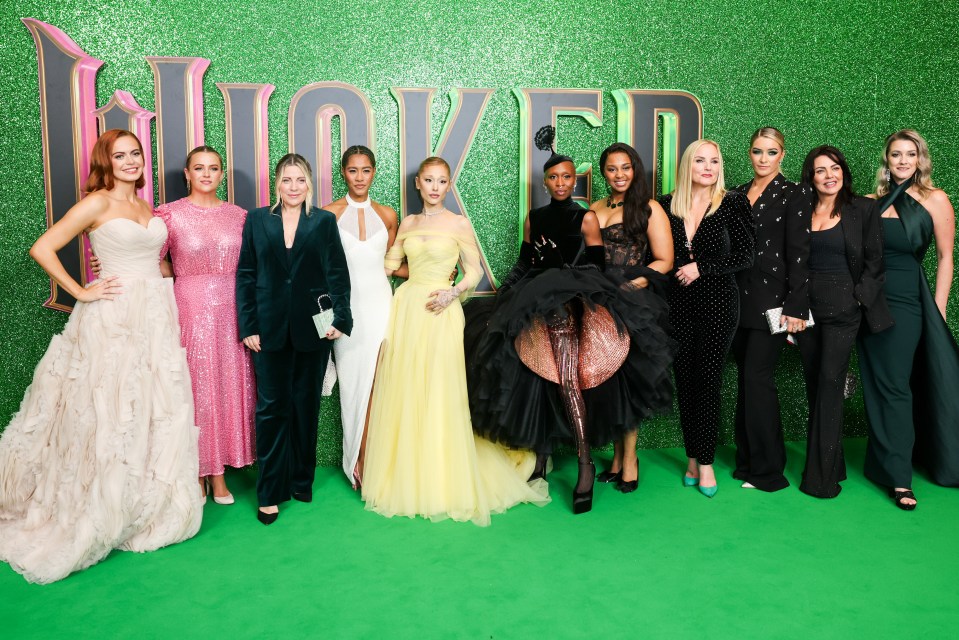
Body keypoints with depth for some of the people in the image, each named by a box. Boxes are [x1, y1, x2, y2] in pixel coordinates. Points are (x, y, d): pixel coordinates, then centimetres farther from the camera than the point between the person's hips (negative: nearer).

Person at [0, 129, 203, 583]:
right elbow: (42, 249, -9)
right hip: (114, 321, -6)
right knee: (108, 416, 1)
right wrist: (81, 293, -9)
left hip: (155, 318, 6)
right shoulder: (97, 203, -6)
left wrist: (162, 290, 8)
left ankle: (148, 510, 26)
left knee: (155, 414, 10)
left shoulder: (146, 207, 14)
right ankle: (97, 516, 18)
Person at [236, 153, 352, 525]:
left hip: (312, 329, 0)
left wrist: (339, 319, -10)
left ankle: (301, 482, 25)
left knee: (306, 406, 10)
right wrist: (248, 326, -3)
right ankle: (270, 492, 10)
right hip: (270, 329, 0)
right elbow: (245, 275, 4)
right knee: (271, 408, 1)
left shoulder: (324, 221, 4)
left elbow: (338, 273, 1)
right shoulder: (257, 220, 6)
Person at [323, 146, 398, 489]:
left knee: (374, 383, -6)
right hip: (347, 304, -1)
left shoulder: (387, 215, 8)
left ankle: (362, 463, 4)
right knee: (353, 382, 4)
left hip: (379, 302, 1)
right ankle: (359, 465, 17)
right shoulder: (329, 214, 3)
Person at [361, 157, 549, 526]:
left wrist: (454, 292, -14)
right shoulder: (408, 223, 11)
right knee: (402, 395, 6)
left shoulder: (458, 224, 0)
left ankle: (442, 481, 12)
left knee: (439, 397, -3)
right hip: (405, 310, 4)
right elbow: (391, 263, 20)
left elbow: (474, 270, 1)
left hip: (440, 315, -4)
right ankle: (405, 478, 20)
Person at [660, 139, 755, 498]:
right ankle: (692, 458, 18)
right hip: (678, 305, 2)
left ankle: (705, 462, 8)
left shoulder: (733, 204, -2)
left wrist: (701, 267, -13)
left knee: (709, 381, -1)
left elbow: (744, 257, -6)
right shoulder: (667, 206, 5)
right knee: (684, 380, 6)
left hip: (718, 304, -2)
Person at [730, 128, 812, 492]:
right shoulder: (737, 195, 14)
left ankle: (768, 470, 5)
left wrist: (796, 307, -15)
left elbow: (798, 253, -9)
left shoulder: (794, 194, -3)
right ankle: (747, 460, 20)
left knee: (757, 377, -7)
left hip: (772, 298, -6)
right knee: (746, 378, 10)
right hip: (739, 298, 6)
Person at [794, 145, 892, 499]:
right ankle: (831, 464, 21)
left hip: (843, 308, -4)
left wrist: (858, 298, -9)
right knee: (814, 385, 8)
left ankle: (822, 476, -1)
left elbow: (873, 261, 0)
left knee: (829, 382, -8)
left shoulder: (863, 209, 0)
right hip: (806, 306, 4)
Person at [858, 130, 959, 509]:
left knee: (894, 386, 0)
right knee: (878, 386, 7)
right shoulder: (873, 202, 8)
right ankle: (888, 465, 18)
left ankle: (898, 477, 10)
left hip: (906, 301, -3)